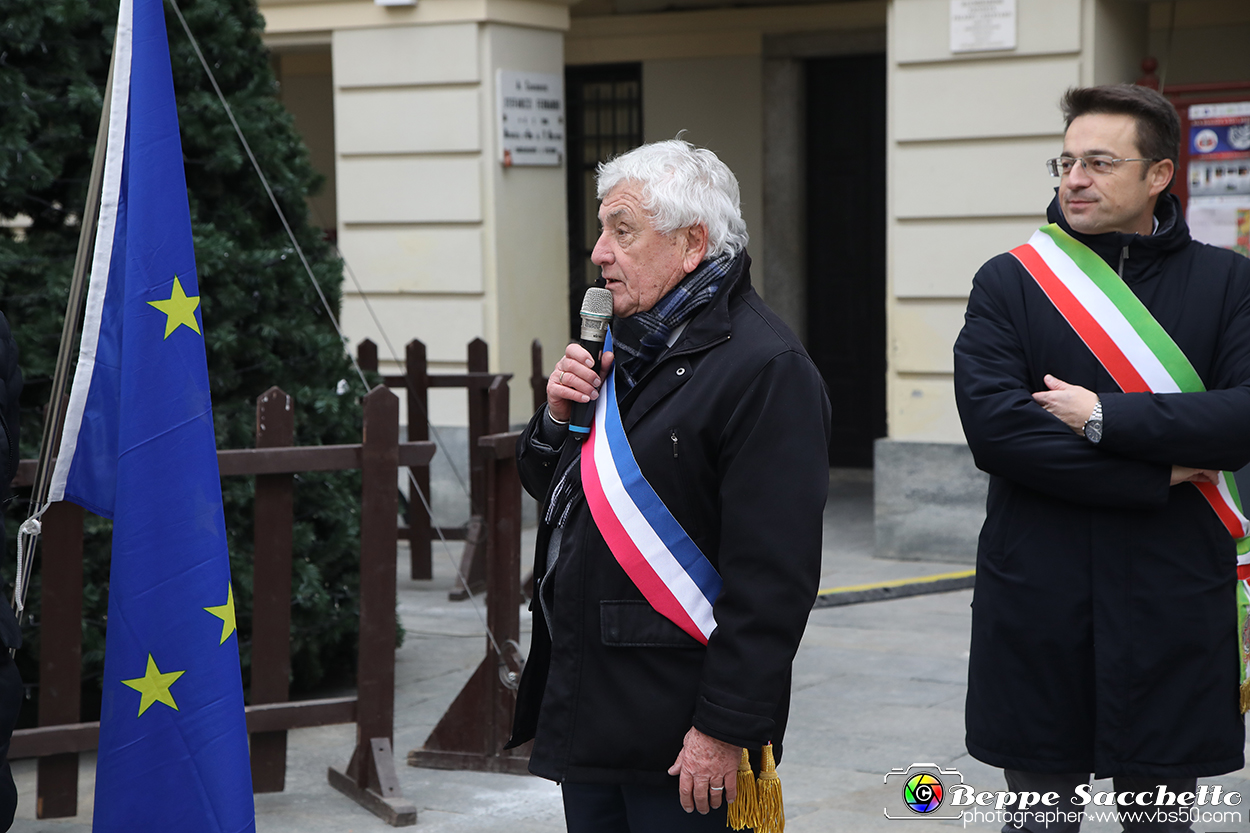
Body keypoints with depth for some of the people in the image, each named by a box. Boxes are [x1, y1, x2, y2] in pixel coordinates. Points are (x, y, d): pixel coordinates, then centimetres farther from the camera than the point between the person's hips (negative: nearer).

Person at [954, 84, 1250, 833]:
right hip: (1038, 602, 0)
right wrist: (1156, 475, -13)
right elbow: (993, 425, -12)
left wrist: (1105, 417, -15)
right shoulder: (1008, 282, 2)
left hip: (1171, 604, 0)